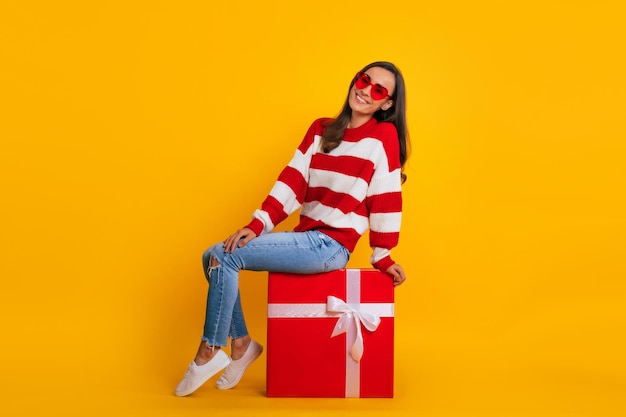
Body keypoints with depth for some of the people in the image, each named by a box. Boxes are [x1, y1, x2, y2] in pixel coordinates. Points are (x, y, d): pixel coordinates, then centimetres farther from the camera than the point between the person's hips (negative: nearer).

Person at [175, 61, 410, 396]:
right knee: (213, 257, 1)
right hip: (306, 239, 7)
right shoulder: (321, 129, 11)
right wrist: (257, 225, -7)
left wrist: (382, 257, -5)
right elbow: (293, 179, 3)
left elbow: (387, 198, -7)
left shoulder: (384, 135, -7)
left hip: (330, 246, -7)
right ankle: (241, 344, 10)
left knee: (225, 257, -15)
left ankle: (209, 353, -1)